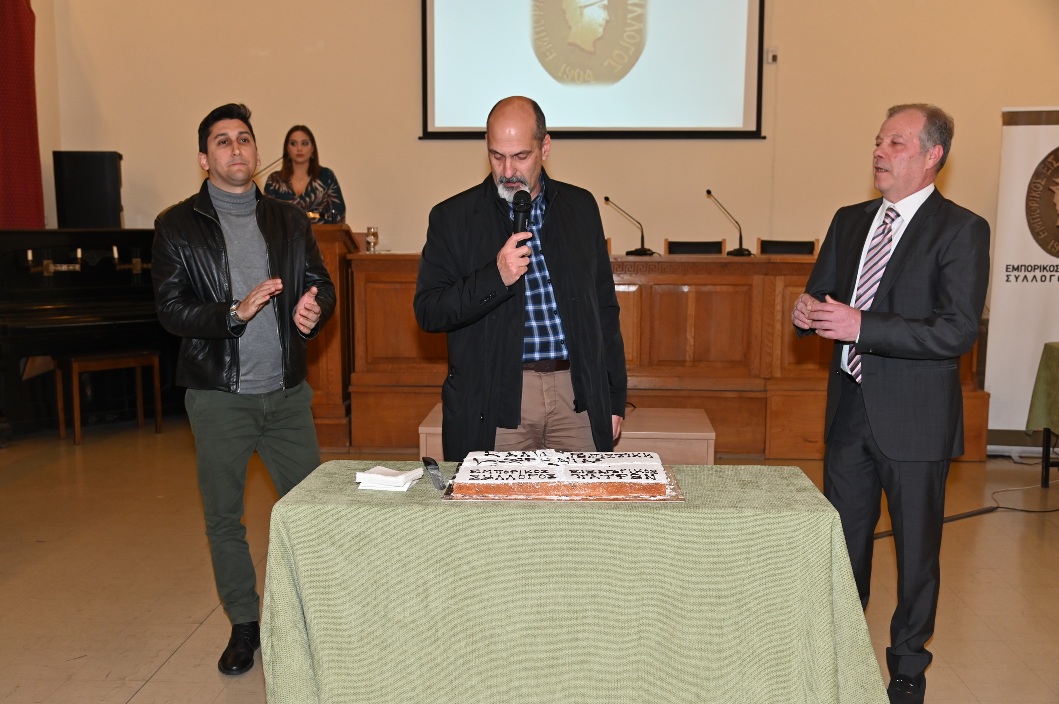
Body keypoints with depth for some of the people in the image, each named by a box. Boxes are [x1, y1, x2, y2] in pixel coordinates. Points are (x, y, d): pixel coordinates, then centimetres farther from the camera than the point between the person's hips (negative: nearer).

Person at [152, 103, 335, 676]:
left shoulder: (289, 220, 8)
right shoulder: (177, 225, -1)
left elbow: (321, 284, 6)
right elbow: (171, 310, -7)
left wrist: (314, 307, -18)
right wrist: (236, 312, -22)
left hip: (286, 392, 2)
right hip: (219, 397, -2)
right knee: (223, 516, 10)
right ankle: (244, 624, 28)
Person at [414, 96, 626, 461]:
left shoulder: (580, 206, 9)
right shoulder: (452, 217, 1)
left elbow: (604, 307, 12)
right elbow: (427, 312, -5)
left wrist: (614, 398, 10)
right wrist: (494, 277, -19)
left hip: (578, 396, 2)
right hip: (494, 406, -2)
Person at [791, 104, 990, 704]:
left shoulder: (961, 230, -10)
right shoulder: (850, 221, 8)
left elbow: (959, 332, -19)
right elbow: (823, 294, 15)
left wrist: (862, 326, -25)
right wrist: (809, 310, -9)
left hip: (914, 415, -5)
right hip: (850, 406, 6)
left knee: (917, 548, 10)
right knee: (844, 539, 17)